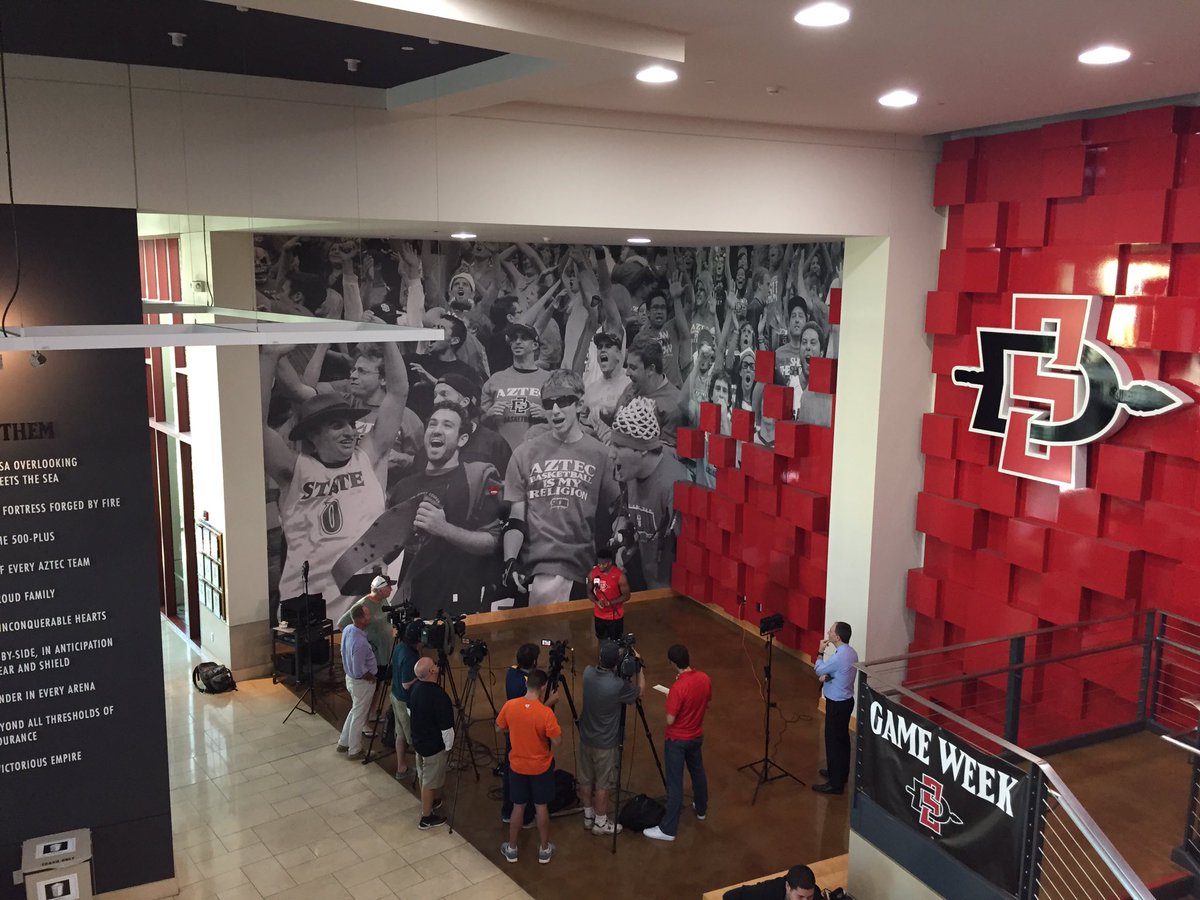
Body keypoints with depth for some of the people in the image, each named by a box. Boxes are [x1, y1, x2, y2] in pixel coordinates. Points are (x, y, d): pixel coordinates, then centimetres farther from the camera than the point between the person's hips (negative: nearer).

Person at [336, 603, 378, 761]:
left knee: (355, 711, 26)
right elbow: (359, 672, -29)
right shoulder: (360, 643, -35)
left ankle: (343, 743, 39)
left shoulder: (348, 629, -8)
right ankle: (355, 751, 27)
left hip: (350, 677, 8)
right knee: (359, 716, 10)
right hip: (362, 683, -8)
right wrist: (371, 677, -11)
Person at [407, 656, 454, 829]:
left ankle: (428, 802, 47)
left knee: (422, 775, 26)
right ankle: (427, 818, 23)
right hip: (434, 746, -8)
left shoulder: (414, 688, -8)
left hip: (418, 740, 8)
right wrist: (448, 747, -9)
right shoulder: (439, 696, -33)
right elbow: (446, 728, -25)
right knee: (430, 782, 9)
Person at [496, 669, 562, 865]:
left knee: (518, 806, 18)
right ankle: (544, 850, 28)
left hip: (517, 766, 3)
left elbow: (500, 728, 3)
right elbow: (557, 740, -17)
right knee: (541, 807, 14)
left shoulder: (509, 706, -14)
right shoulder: (546, 712, -25)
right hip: (541, 767, -2)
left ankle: (511, 849, 29)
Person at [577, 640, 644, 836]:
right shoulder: (618, 685, -29)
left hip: (586, 738, 6)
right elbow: (640, 691, -8)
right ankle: (600, 823, 27)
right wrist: (638, 665, -2)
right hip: (605, 743, -6)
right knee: (602, 784, 12)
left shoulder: (588, 673, -13)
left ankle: (588, 817, 36)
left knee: (585, 780, 20)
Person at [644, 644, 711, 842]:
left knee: (675, 783, 0)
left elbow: (670, 720, -23)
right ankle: (702, 809, 46)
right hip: (697, 736, 7)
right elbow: (707, 705, 7)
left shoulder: (678, 687, -30)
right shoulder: (704, 679, -9)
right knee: (698, 771, 26)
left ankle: (668, 829, 9)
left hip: (677, 740, -7)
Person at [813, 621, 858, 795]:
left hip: (837, 704, -9)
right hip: (846, 700, 10)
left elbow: (818, 670, -12)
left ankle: (835, 783, 7)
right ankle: (840, 773, 36)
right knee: (842, 739, 21)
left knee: (833, 741, 0)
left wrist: (820, 652, -1)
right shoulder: (851, 652, 1)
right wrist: (828, 677, -3)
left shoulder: (839, 657, -28)